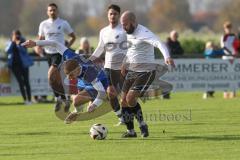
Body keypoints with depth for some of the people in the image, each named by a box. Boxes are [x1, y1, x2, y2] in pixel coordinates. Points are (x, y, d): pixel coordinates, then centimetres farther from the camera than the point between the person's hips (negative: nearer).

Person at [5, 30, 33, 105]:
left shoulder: (23, 42, 2)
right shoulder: (11, 43, 10)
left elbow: (24, 50, -12)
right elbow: (7, 50, -5)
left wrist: (18, 44, -23)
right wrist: (12, 42, -11)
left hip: (23, 64, -2)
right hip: (15, 65, 2)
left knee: (26, 82, -5)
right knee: (20, 82, -2)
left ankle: (29, 99, -3)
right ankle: (25, 99, 0)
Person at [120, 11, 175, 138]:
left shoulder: (144, 33, -20)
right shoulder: (128, 33, 7)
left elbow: (159, 43, -38)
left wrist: (167, 57, -56)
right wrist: (125, 64, 22)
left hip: (145, 72, -8)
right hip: (132, 71, 8)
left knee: (130, 99, -19)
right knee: (124, 101, 5)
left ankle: (142, 124, 1)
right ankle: (130, 131, 17)